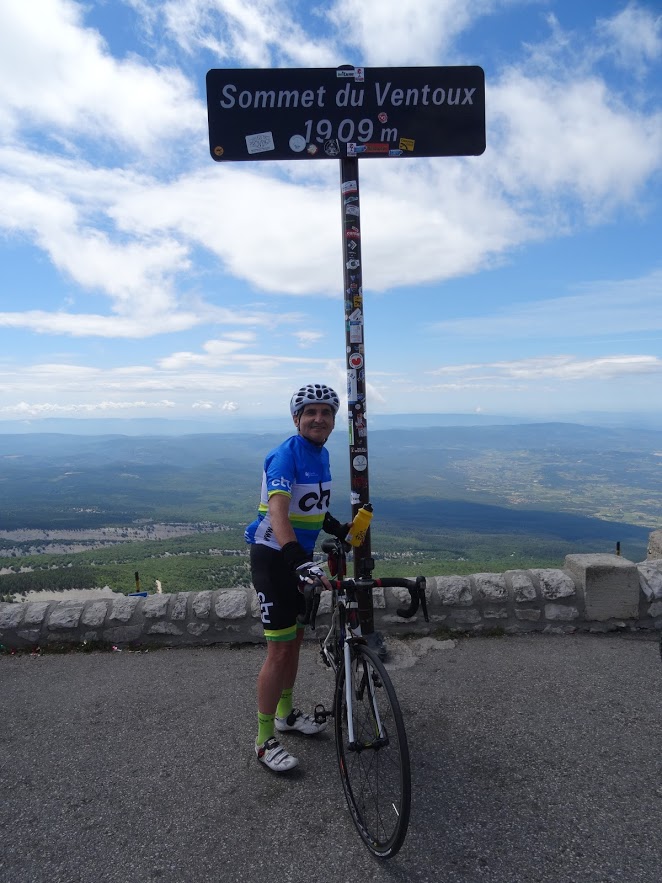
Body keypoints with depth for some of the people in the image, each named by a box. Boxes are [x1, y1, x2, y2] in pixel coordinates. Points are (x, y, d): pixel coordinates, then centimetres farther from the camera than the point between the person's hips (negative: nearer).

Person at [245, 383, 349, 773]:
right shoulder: (286, 455, -21)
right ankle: (265, 741, 16)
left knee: (296, 639, 20)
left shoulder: (321, 453, 6)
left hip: (301, 556, 8)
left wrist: (340, 529, 14)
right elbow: (277, 512, -35)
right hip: (274, 557, -8)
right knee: (280, 650, -2)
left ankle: (286, 713, 40)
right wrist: (300, 561, -46)